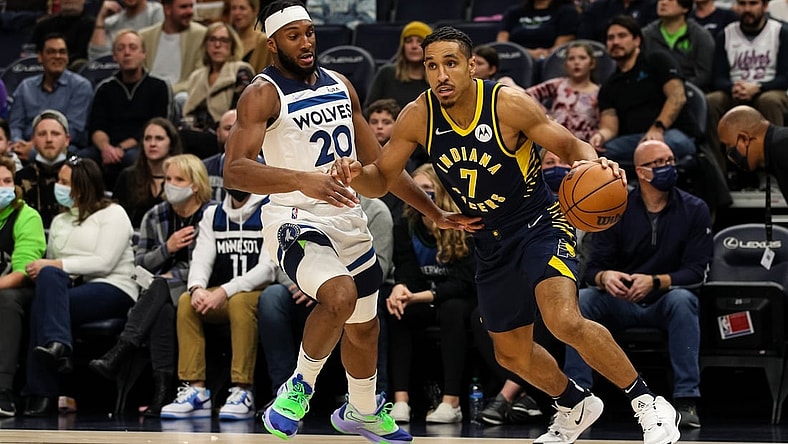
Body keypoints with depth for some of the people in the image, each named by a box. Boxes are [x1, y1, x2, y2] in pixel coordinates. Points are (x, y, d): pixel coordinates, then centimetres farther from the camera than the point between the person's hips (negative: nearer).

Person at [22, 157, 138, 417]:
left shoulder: (112, 214, 5)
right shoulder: (59, 221, 27)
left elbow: (104, 263, -9)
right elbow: (50, 264, 18)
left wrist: (59, 264, -14)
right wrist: (46, 267, -7)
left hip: (112, 290, -5)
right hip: (67, 288, 5)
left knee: (42, 305, -30)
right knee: (49, 276, -31)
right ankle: (58, 345, -47)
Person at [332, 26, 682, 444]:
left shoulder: (508, 103, -22)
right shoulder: (417, 117, -11)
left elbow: (570, 145, -15)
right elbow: (381, 180, -2)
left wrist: (592, 162, -38)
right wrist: (355, 174, -26)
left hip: (540, 225, -6)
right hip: (490, 242, 6)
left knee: (565, 321, -29)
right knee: (511, 353, 17)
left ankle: (649, 405, -13)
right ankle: (575, 405, 45)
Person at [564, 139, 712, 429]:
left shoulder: (694, 210, -3)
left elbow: (696, 271, -10)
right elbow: (593, 268, -4)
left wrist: (655, 282, -28)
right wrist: (605, 277, -30)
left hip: (666, 301, -1)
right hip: (621, 304, 2)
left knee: (682, 299, -36)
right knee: (581, 300, -27)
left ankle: (687, 400, -37)